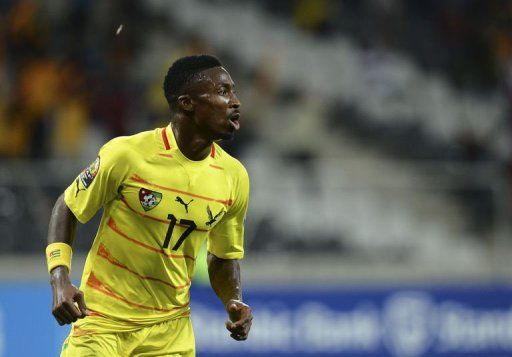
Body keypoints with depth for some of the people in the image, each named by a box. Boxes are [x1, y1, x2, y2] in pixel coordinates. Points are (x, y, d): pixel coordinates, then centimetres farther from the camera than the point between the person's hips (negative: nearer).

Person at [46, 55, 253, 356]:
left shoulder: (234, 177, -1)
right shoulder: (126, 154, -14)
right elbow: (67, 209, -3)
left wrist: (235, 303, -6)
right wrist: (60, 282, -15)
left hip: (170, 331, 3)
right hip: (103, 322, -3)